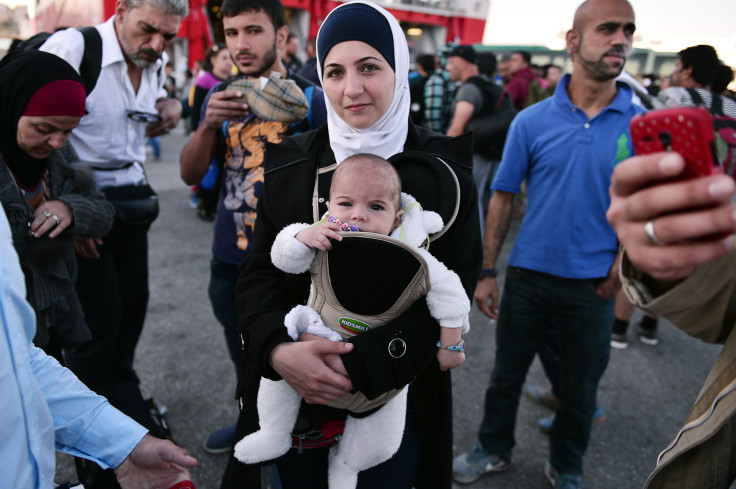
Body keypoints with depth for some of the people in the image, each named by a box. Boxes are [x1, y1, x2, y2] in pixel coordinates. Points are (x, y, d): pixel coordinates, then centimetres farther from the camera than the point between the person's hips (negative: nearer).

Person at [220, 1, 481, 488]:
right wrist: (278, 350, -21)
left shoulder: (441, 169, -8)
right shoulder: (291, 164, -2)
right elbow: (258, 274, -1)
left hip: (397, 397, -1)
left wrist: (363, 362, -22)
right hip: (297, 397, 2)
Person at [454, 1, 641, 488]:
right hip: (529, 274, 0)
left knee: (580, 388, 17)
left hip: (595, 283, 1)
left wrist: (622, 265, -10)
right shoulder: (532, 120, -6)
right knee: (506, 373, 16)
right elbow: (503, 199, -2)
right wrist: (486, 272, -3)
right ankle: (494, 449, 41)